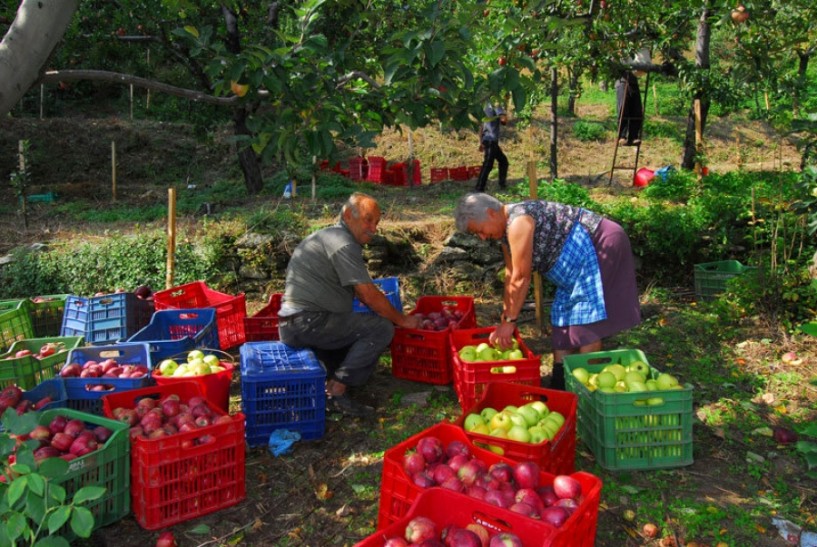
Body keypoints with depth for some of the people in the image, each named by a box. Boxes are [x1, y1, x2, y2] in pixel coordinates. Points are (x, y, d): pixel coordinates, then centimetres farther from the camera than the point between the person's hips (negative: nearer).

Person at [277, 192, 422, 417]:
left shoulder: (331, 236, 20)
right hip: (308, 323, -10)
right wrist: (403, 320, -1)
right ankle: (335, 393, -12)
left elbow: (361, 292, 24)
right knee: (382, 328, -12)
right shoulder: (343, 244, -14)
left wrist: (395, 315, 18)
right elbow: (370, 296, -15)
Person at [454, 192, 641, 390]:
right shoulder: (506, 229, 7)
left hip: (600, 245, -10)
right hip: (579, 260, 10)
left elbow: (521, 279, -21)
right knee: (562, 320, 10)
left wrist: (509, 320, -13)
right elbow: (511, 277, 12)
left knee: (586, 322, -11)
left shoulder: (518, 223, -24)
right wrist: (505, 318, 14)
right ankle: (560, 384, 15)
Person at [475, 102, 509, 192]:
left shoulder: (487, 107, 18)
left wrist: (481, 142, 18)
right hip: (491, 141, -9)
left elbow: (481, 127, 18)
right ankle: (479, 187, -14)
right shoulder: (496, 107, -8)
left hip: (486, 141, 9)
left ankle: (502, 183, 22)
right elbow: (504, 120, -21)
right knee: (488, 165, -11)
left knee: (503, 160, 19)